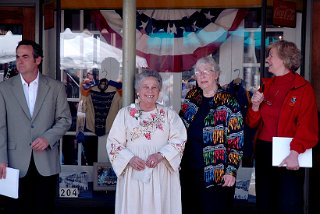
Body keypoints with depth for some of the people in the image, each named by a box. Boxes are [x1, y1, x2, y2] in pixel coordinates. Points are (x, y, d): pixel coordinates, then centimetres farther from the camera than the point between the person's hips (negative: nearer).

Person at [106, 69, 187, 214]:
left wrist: (161, 155, -17)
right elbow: (113, 142, 2)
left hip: (162, 176, 0)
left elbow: (179, 140, -2)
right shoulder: (125, 113, 7)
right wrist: (129, 158, -13)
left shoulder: (169, 114, 9)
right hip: (133, 175, 0)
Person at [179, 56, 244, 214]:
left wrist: (231, 171, -15)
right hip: (188, 170, 5)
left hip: (215, 176, -5)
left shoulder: (228, 104, -8)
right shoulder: (191, 97, 7)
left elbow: (236, 142, -10)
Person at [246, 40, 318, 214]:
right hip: (263, 152, 6)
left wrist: (294, 153, -28)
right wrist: (255, 106, -6)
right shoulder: (266, 86, 11)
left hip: (288, 155, -6)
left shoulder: (303, 88, -7)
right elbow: (253, 123, 13)